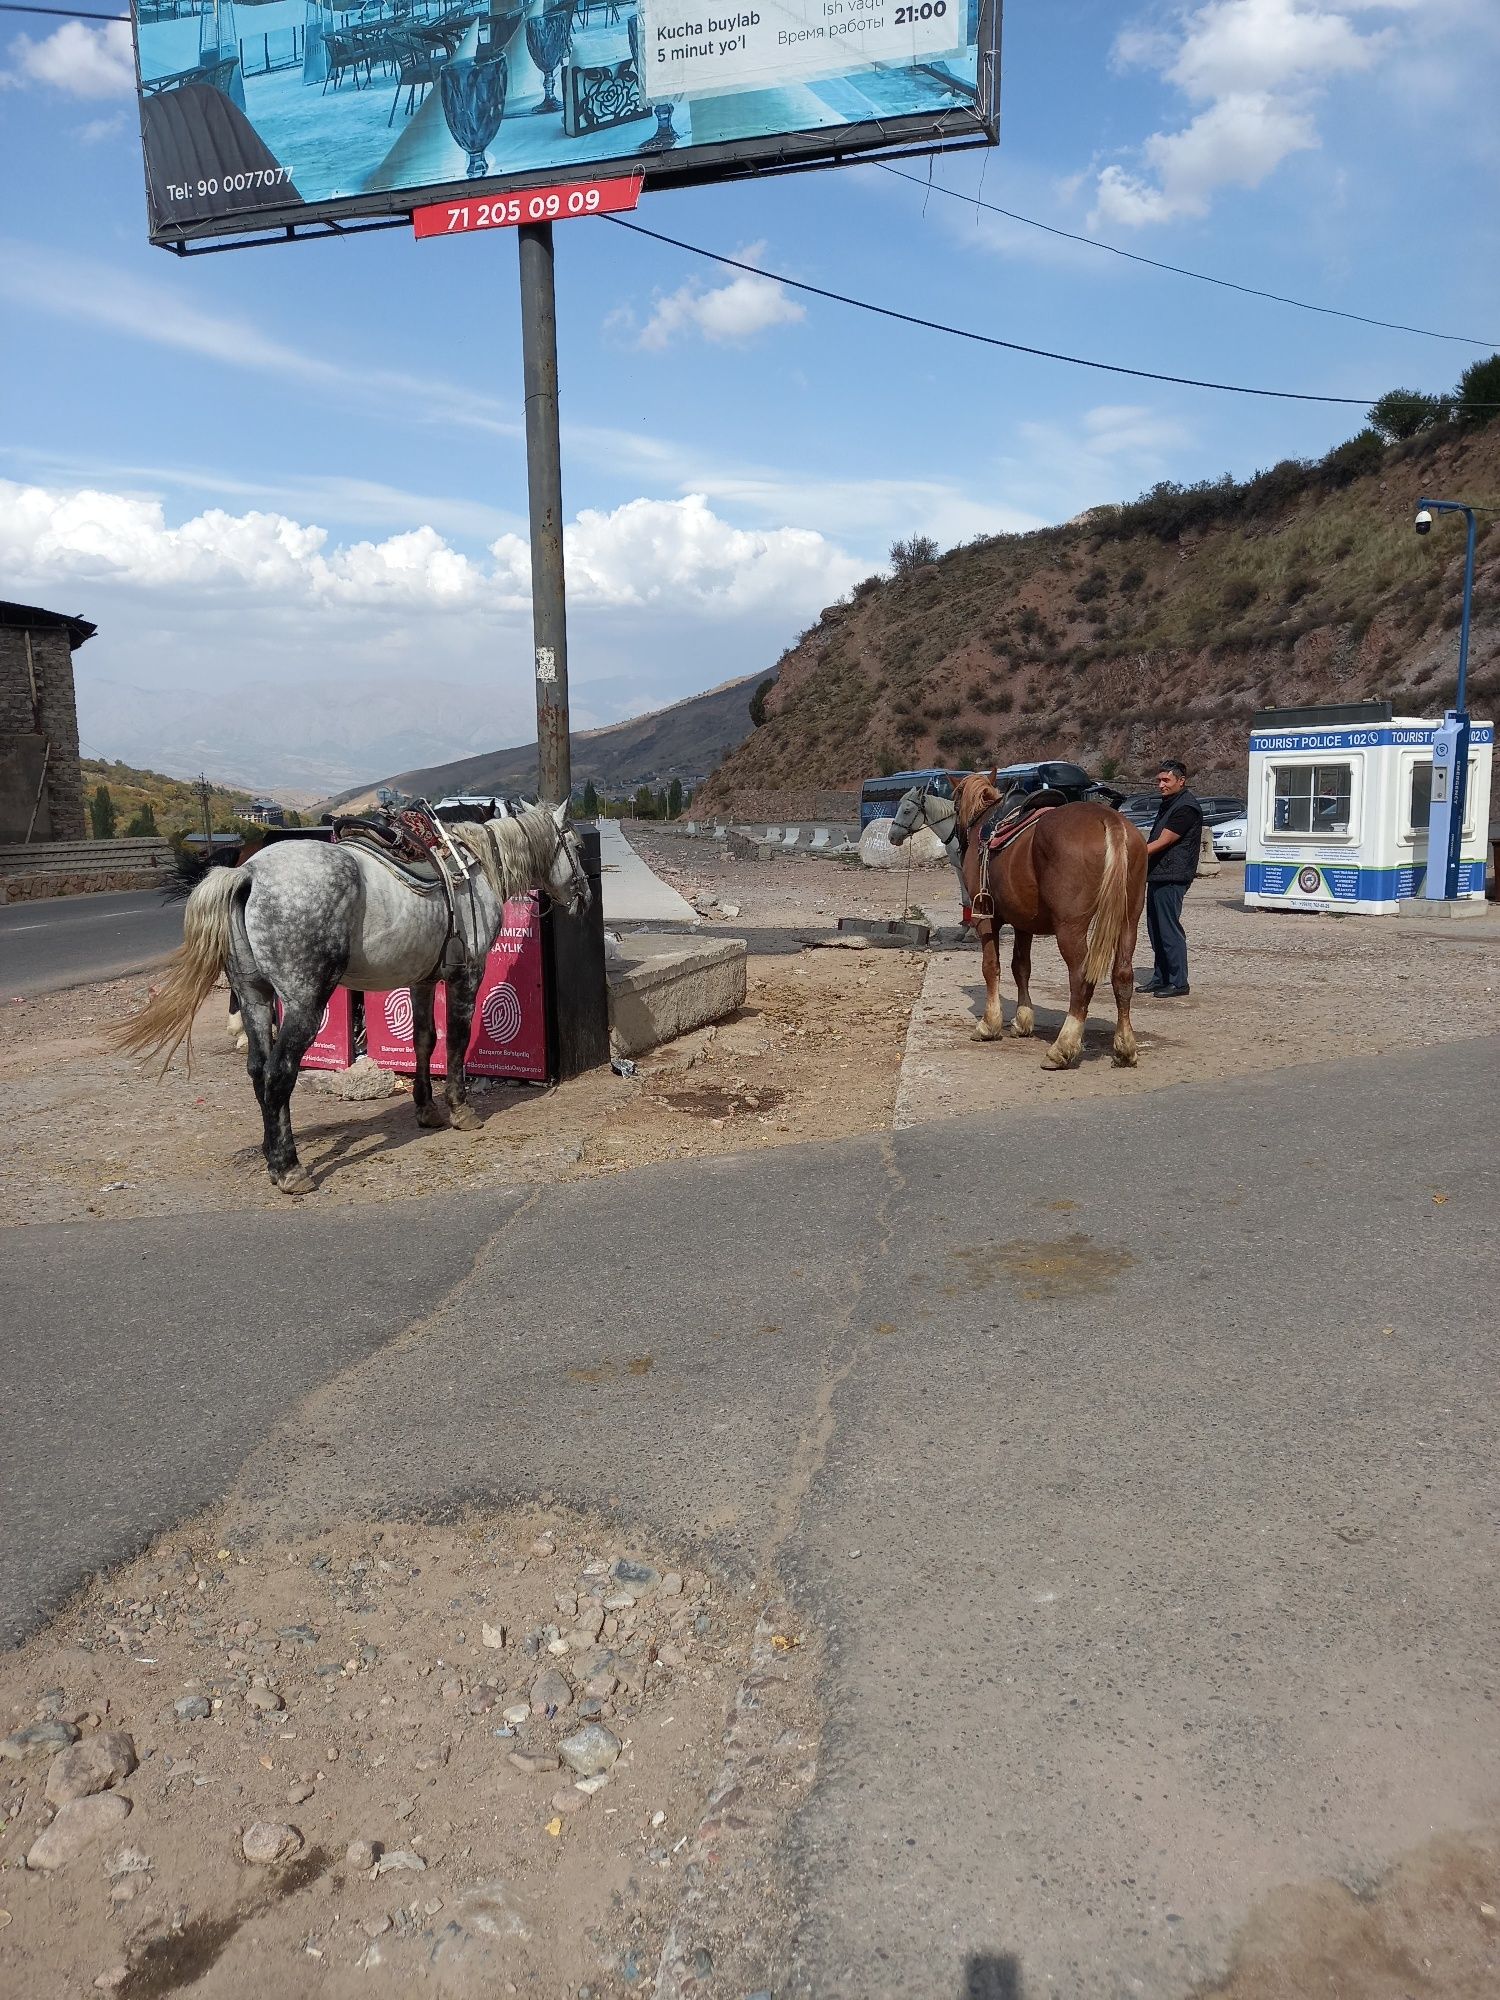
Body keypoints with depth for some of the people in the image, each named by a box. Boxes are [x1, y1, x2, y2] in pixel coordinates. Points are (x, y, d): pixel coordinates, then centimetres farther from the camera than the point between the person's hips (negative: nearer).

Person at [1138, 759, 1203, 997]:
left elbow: (1161, 843, -20)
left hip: (1171, 878, -10)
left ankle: (1178, 982, 0)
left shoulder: (1186, 808, -15)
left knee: (1169, 930, -7)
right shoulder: (1168, 804, 17)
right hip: (1157, 875, 10)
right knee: (1155, 930, 14)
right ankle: (1160, 977, 22)